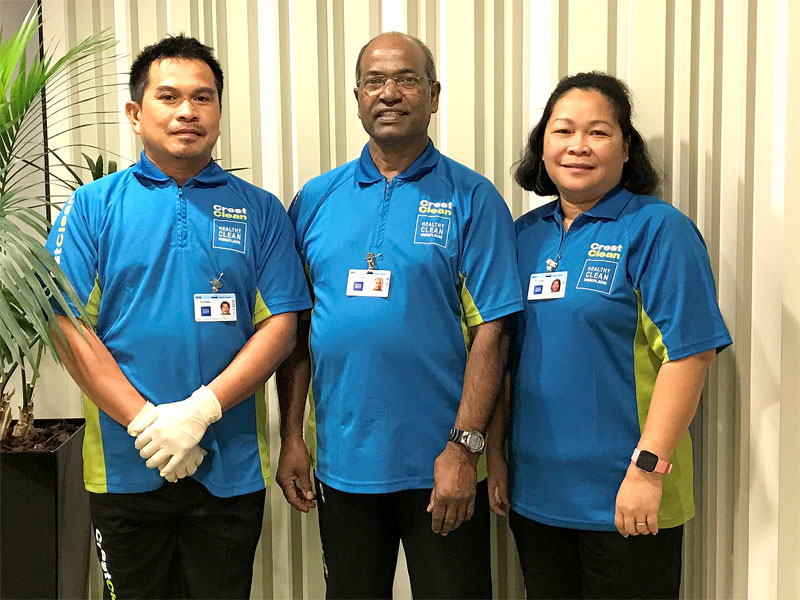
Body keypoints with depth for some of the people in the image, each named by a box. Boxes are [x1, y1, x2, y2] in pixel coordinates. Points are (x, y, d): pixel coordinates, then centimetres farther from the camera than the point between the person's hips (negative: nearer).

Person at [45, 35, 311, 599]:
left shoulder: (261, 211, 3)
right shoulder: (93, 206, 2)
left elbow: (280, 325, -3)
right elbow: (68, 326, -5)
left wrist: (200, 410, -16)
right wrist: (146, 422, -15)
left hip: (231, 468, 1)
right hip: (124, 467, 0)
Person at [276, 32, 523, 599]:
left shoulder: (472, 199, -4)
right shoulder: (316, 200, 6)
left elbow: (491, 332, -9)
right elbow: (295, 328, 7)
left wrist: (463, 446, -15)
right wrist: (291, 437, 3)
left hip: (439, 468, -3)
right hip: (340, 463, 3)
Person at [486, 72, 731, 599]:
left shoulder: (658, 229, -9)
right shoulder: (526, 234, 8)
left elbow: (690, 353, -15)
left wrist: (648, 468, -19)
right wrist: (495, 451, 9)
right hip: (533, 491, 5)